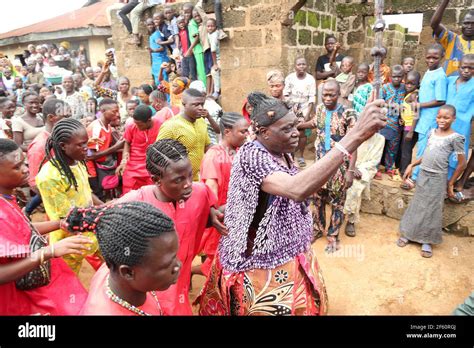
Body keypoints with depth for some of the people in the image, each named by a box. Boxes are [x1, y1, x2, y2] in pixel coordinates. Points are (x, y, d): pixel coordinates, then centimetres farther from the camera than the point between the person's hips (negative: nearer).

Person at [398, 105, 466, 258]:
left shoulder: (455, 137, -10)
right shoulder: (431, 132, 7)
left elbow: (462, 163, -7)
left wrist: (450, 184, -4)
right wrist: (411, 165, 7)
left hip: (438, 178, -5)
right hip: (423, 175, 5)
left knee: (431, 210, 4)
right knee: (417, 205, 12)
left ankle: (426, 241, 15)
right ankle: (408, 234, 23)